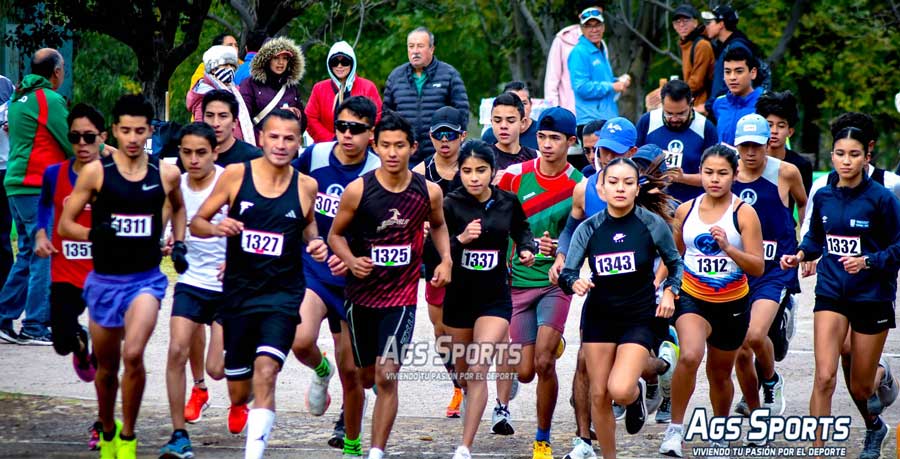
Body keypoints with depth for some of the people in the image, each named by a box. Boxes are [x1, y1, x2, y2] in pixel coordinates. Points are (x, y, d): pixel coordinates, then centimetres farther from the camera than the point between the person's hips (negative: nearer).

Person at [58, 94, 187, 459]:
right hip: (104, 280, 1)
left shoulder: (166, 174, 1)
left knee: (133, 354, -22)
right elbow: (65, 225, -1)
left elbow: (178, 208, 24)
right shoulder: (95, 172, -4)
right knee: (106, 367, 13)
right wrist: (93, 233, -16)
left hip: (146, 278, -1)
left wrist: (179, 243, 9)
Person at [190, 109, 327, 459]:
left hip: (283, 295, -1)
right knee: (237, 380, 15)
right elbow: (197, 222, 2)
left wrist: (315, 243, -4)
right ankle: (238, 406, 53)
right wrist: (215, 228, -20)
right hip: (239, 291, 2)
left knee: (265, 371, -22)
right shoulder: (236, 175, -3)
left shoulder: (306, 186, -1)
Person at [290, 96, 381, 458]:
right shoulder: (314, 155, -5)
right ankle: (320, 372, 12)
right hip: (312, 268, 1)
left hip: (352, 279, -1)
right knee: (302, 340, -26)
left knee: (350, 371, 5)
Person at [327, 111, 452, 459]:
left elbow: (438, 225, 19)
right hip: (362, 293, 1)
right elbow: (336, 234, 2)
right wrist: (350, 260, -17)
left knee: (386, 377, -13)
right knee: (365, 376, 13)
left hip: (402, 296, 0)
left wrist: (446, 260, 3)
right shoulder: (358, 190, -10)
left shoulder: (429, 192, -4)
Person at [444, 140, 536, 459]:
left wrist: (526, 249, -3)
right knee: (462, 370, 18)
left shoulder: (508, 203, -4)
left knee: (478, 370, -14)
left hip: (495, 298, -1)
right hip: (458, 297, 1)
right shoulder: (450, 205, -12)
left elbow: (521, 230, 17)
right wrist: (460, 239, -31)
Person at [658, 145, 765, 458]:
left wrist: (728, 248, -27)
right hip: (692, 299, 0)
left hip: (732, 304, 0)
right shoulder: (685, 210, 0)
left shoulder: (744, 213, -9)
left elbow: (758, 268, -13)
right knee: (689, 356, -28)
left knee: (720, 373, 16)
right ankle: (675, 429, -16)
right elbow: (673, 254, 18)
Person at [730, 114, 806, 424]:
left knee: (755, 335, -24)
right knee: (740, 351, 3)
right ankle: (754, 410, 23)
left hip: (775, 269, -3)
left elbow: (804, 204, 15)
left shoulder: (785, 172, -4)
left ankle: (771, 382, 7)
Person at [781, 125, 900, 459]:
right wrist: (800, 254, -1)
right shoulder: (823, 196, 1)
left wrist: (868, 261, -23)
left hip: (872, 297, -2)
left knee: (860, 386, 9)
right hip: (831, 294, 2)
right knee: (824, 377, -14)